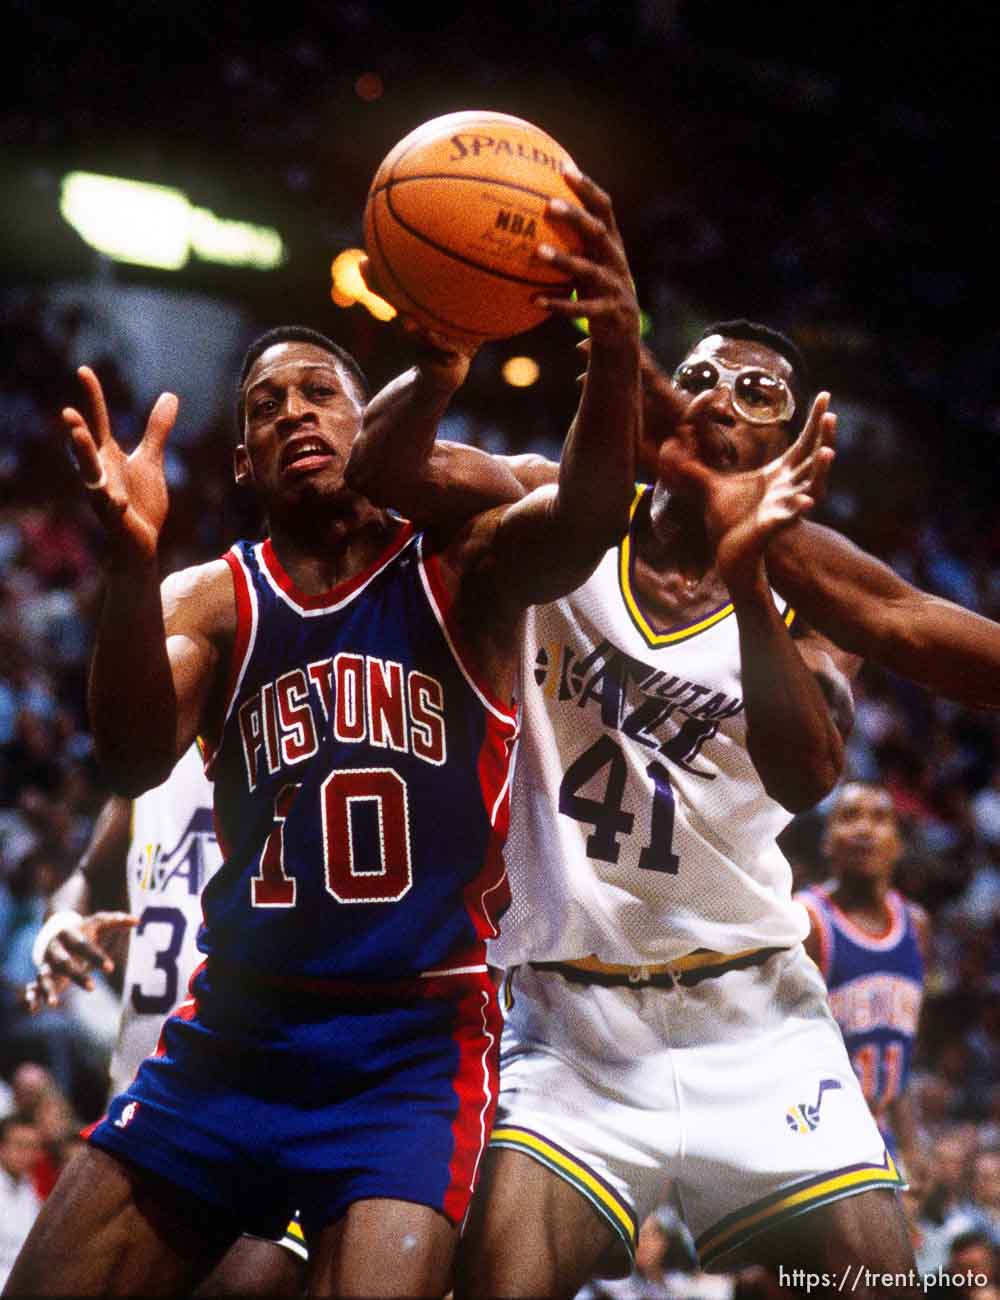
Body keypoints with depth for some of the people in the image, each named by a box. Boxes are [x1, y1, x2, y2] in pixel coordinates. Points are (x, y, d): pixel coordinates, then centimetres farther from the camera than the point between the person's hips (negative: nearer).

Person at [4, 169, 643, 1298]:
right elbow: (134, 762, -14)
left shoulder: (461, 571, 1)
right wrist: (132, 565, -33)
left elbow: (582, 523, -21)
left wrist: (616, 355, -43)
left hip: (415, 1045, -2)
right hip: (232, 1036, 3)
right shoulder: (214, 599, 5)